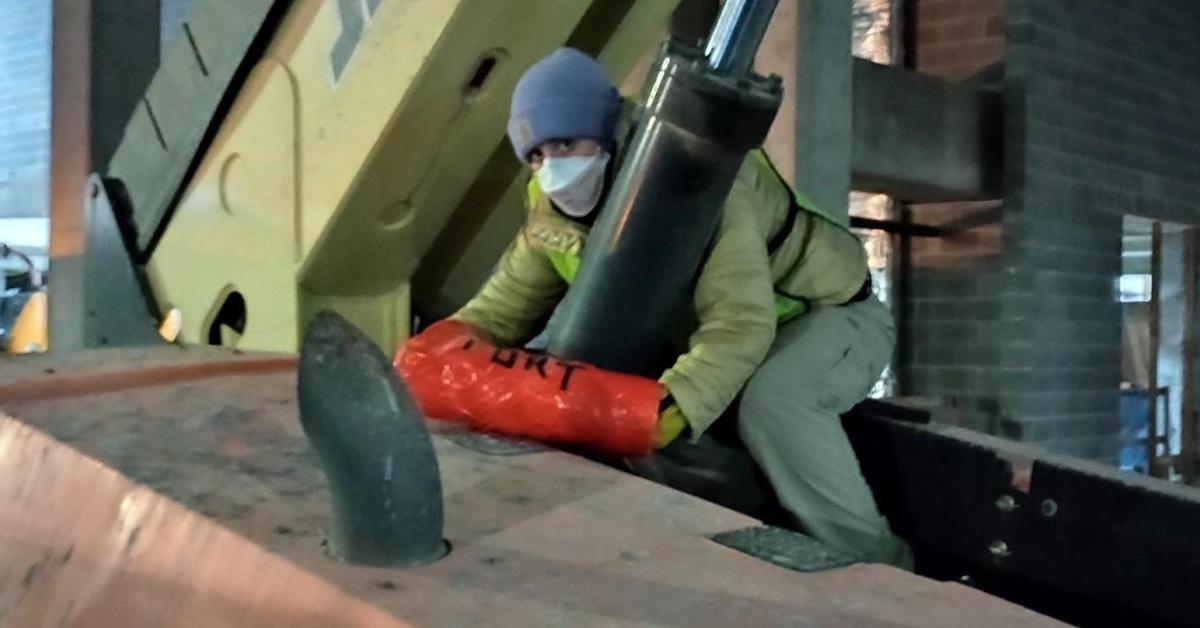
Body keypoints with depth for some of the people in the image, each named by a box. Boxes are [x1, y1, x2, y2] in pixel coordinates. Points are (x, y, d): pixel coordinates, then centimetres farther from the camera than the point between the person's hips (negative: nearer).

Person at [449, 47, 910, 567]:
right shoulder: (553, 215, -10)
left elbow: (740, 323, -43)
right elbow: (500, 310, -5)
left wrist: (670, 410, -58)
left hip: (833, 314, -7)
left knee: (772, 402, -39)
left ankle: (877, 570, -21)